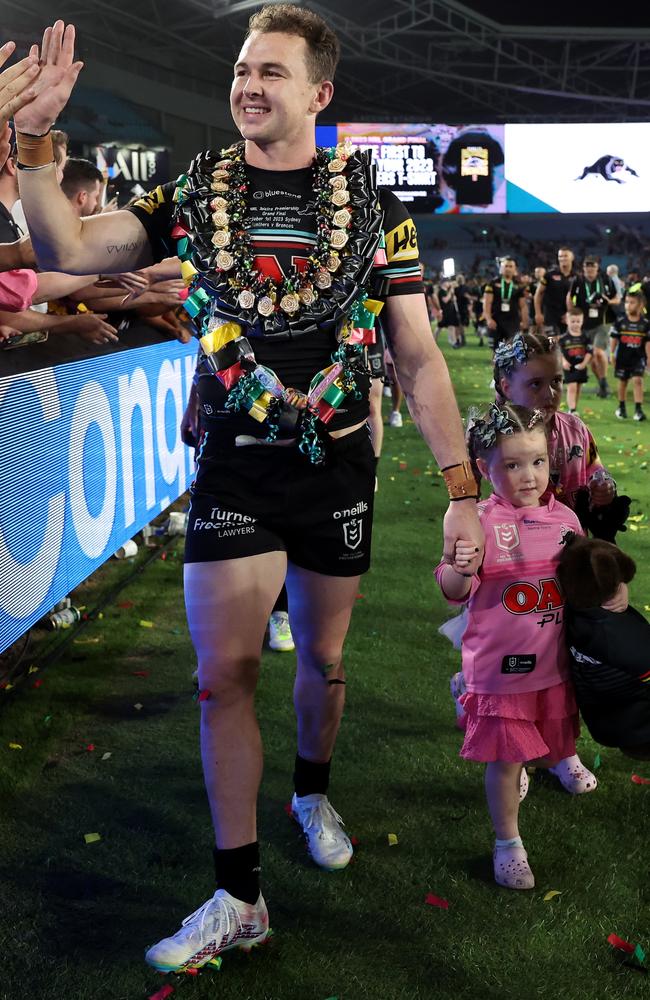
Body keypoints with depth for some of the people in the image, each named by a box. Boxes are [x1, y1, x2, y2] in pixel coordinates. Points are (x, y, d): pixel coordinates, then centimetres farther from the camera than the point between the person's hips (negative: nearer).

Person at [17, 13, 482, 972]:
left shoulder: (373, 206, -1)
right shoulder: (196, 194, 2)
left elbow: (419, 357, -3)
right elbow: (68, 247, -4)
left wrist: (462, 486, -10)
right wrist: (33, 135, -16)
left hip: (337, 465, 0)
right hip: (234, 466, 0)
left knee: (323, 657, 14)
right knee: (225, 673, -2)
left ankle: (312, 794, 44)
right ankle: (238, 898, 12)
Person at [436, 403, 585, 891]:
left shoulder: (565, 518, 1)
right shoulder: (479, 522, -15)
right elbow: (453, 591, -15)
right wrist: (460, 568, -35)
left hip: (554, 662, 5)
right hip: (500, 665, -5)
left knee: (552, 740, 24)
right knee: (505, 758, 4)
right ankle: (508, 844, 23)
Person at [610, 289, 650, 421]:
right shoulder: (620, 321, -4)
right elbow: (614, 338, 2)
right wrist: (612, 353, -1)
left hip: (639, 357, -1)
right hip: (623, 356, 1)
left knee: (637, 380, -13)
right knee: (622, 382, 13)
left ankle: (638, 409, -11)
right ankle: (621, 407, 30)